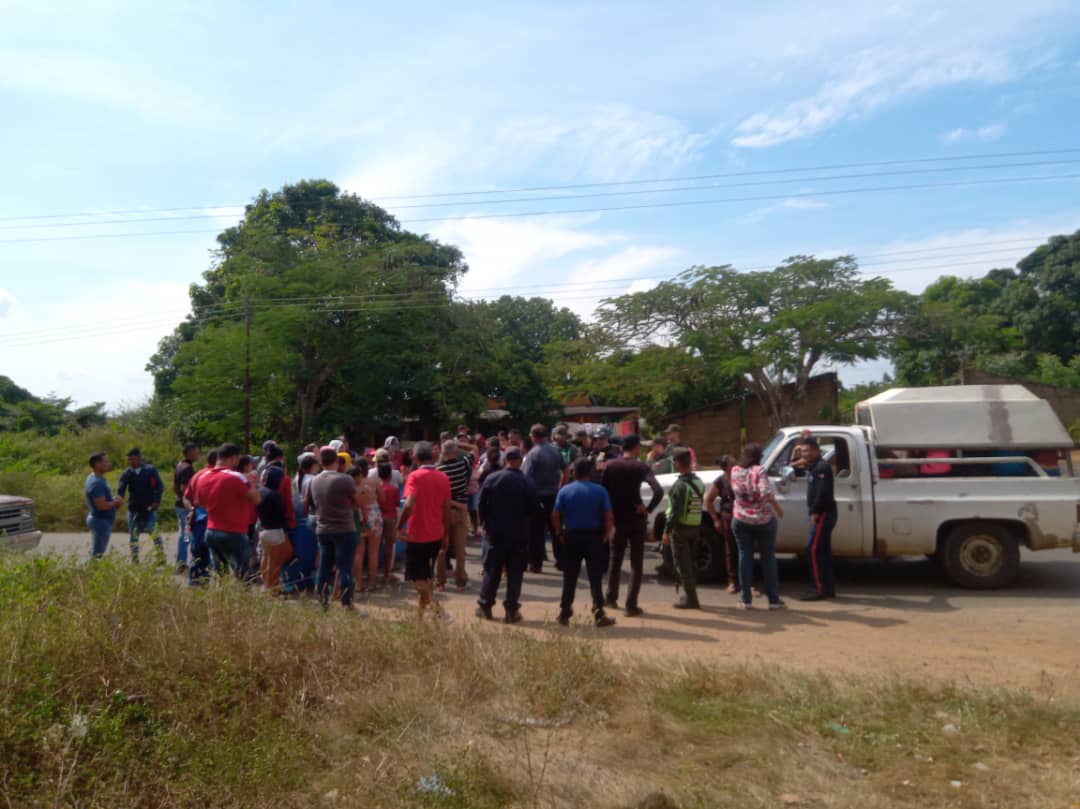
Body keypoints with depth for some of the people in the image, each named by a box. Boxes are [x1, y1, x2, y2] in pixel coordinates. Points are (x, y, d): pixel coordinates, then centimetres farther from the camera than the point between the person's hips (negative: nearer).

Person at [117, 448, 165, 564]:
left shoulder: (150, 470, -2)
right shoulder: (126, 474, 3)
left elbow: (159, 486, -3)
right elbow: (121, 490, -5)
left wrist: (156, 501, -14)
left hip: (149, 508, -3)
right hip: (134, 509, 3)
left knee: (154, 533, -8)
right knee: (134, 535, 7)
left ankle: (162, 558, 1)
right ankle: (134, 560, 15)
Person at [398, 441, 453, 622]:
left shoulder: (415, 477, -13)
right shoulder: (443, 478, 3)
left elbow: (409, 505, -27)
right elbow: (446, 510, 4)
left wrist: (399, 527, -15)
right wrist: (446, 536, 12)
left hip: (416, 536, -5)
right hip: (435, 536, 5)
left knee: (418, 579, 3)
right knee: (426, 577, 21)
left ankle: (438, 610, -12)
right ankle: (422, 613, 27)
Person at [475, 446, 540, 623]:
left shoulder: (491, 479, -6)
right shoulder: (528, 483, -11)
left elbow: (481, 506, -1)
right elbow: (536, 511, -7)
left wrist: (488, 524, 12)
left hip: (496, 533, 2)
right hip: (520, 535, -2)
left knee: (492, 571, 13)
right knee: (515, 574, 6)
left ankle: (485, 606, 19)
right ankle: (511, 610, 9)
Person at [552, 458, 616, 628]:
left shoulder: (565, 490, 0)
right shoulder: (600, 491, -3)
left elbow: (555, 515, -5)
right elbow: (609, 516, -8)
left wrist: (560, 533, 6)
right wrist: (606, 535, 3)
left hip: (571, 537, 1)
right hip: (594, 537, -1)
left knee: (569, 578, 10)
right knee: (595, 578, 5)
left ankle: (564, 614, 15)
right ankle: (599, 615, 5)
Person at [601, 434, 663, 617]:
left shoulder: (610, 466, 0)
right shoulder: (640, 467, -9)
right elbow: (659, 491, -22)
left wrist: (608, 513, 6)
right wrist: (648, 509, -13)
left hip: (616, 518, 3)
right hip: (636, 519, -3)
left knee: (615, 560, 21)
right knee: (636, 564, 5)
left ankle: (611, 598, 29)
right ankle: (631, 605, 1)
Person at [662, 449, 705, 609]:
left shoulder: (680, 485, -19)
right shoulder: (698, 482, 7)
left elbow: (675, 511, -22)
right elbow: (700, 504, 11)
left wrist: (666, 531, -16)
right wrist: (697, 525, 16)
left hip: (681, 528, -8)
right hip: (695, 526, 8)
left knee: (683, 564, -1)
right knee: (692, 562, 16)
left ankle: (690, 599, 1)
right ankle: (690, 595, 26)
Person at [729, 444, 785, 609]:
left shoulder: (735, 471, 0)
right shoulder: (760, 470, -13)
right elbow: (766, 493, -24)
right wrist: (778, 509, -12)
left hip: (741, 520, 3)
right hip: (764, 520, -3)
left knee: (745, 557, 7)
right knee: (768, 558, 7)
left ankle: (745, 599, 7)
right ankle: (773, 600, 11)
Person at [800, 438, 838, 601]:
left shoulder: (822, 467, -14)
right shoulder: (813, 467, 17)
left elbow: (823, 492, -24)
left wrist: (815, 512, -22)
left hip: (824, 514, -10)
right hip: (821, 514, 10)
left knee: (813, 549, -11)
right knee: (824, 550, 12)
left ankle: (819, 588, -10)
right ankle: (829, 588, 17)